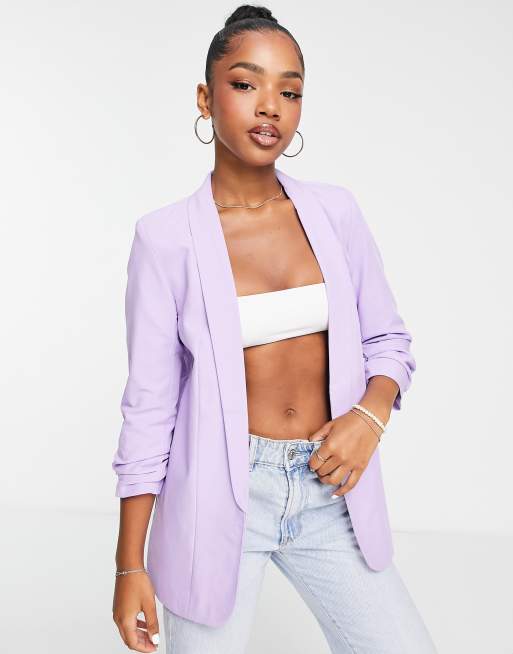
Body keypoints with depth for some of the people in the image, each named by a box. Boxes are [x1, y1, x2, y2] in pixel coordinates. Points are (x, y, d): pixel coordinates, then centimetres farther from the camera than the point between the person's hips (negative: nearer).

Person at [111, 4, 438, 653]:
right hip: (219, 493, -3)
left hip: (330, 492, 3)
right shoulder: (167, 236, -9)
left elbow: (387, 339, 10)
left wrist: (370, 414, -12)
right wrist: (130, 564, -3)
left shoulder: (333, 211, 0)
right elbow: (150, 404, -5)